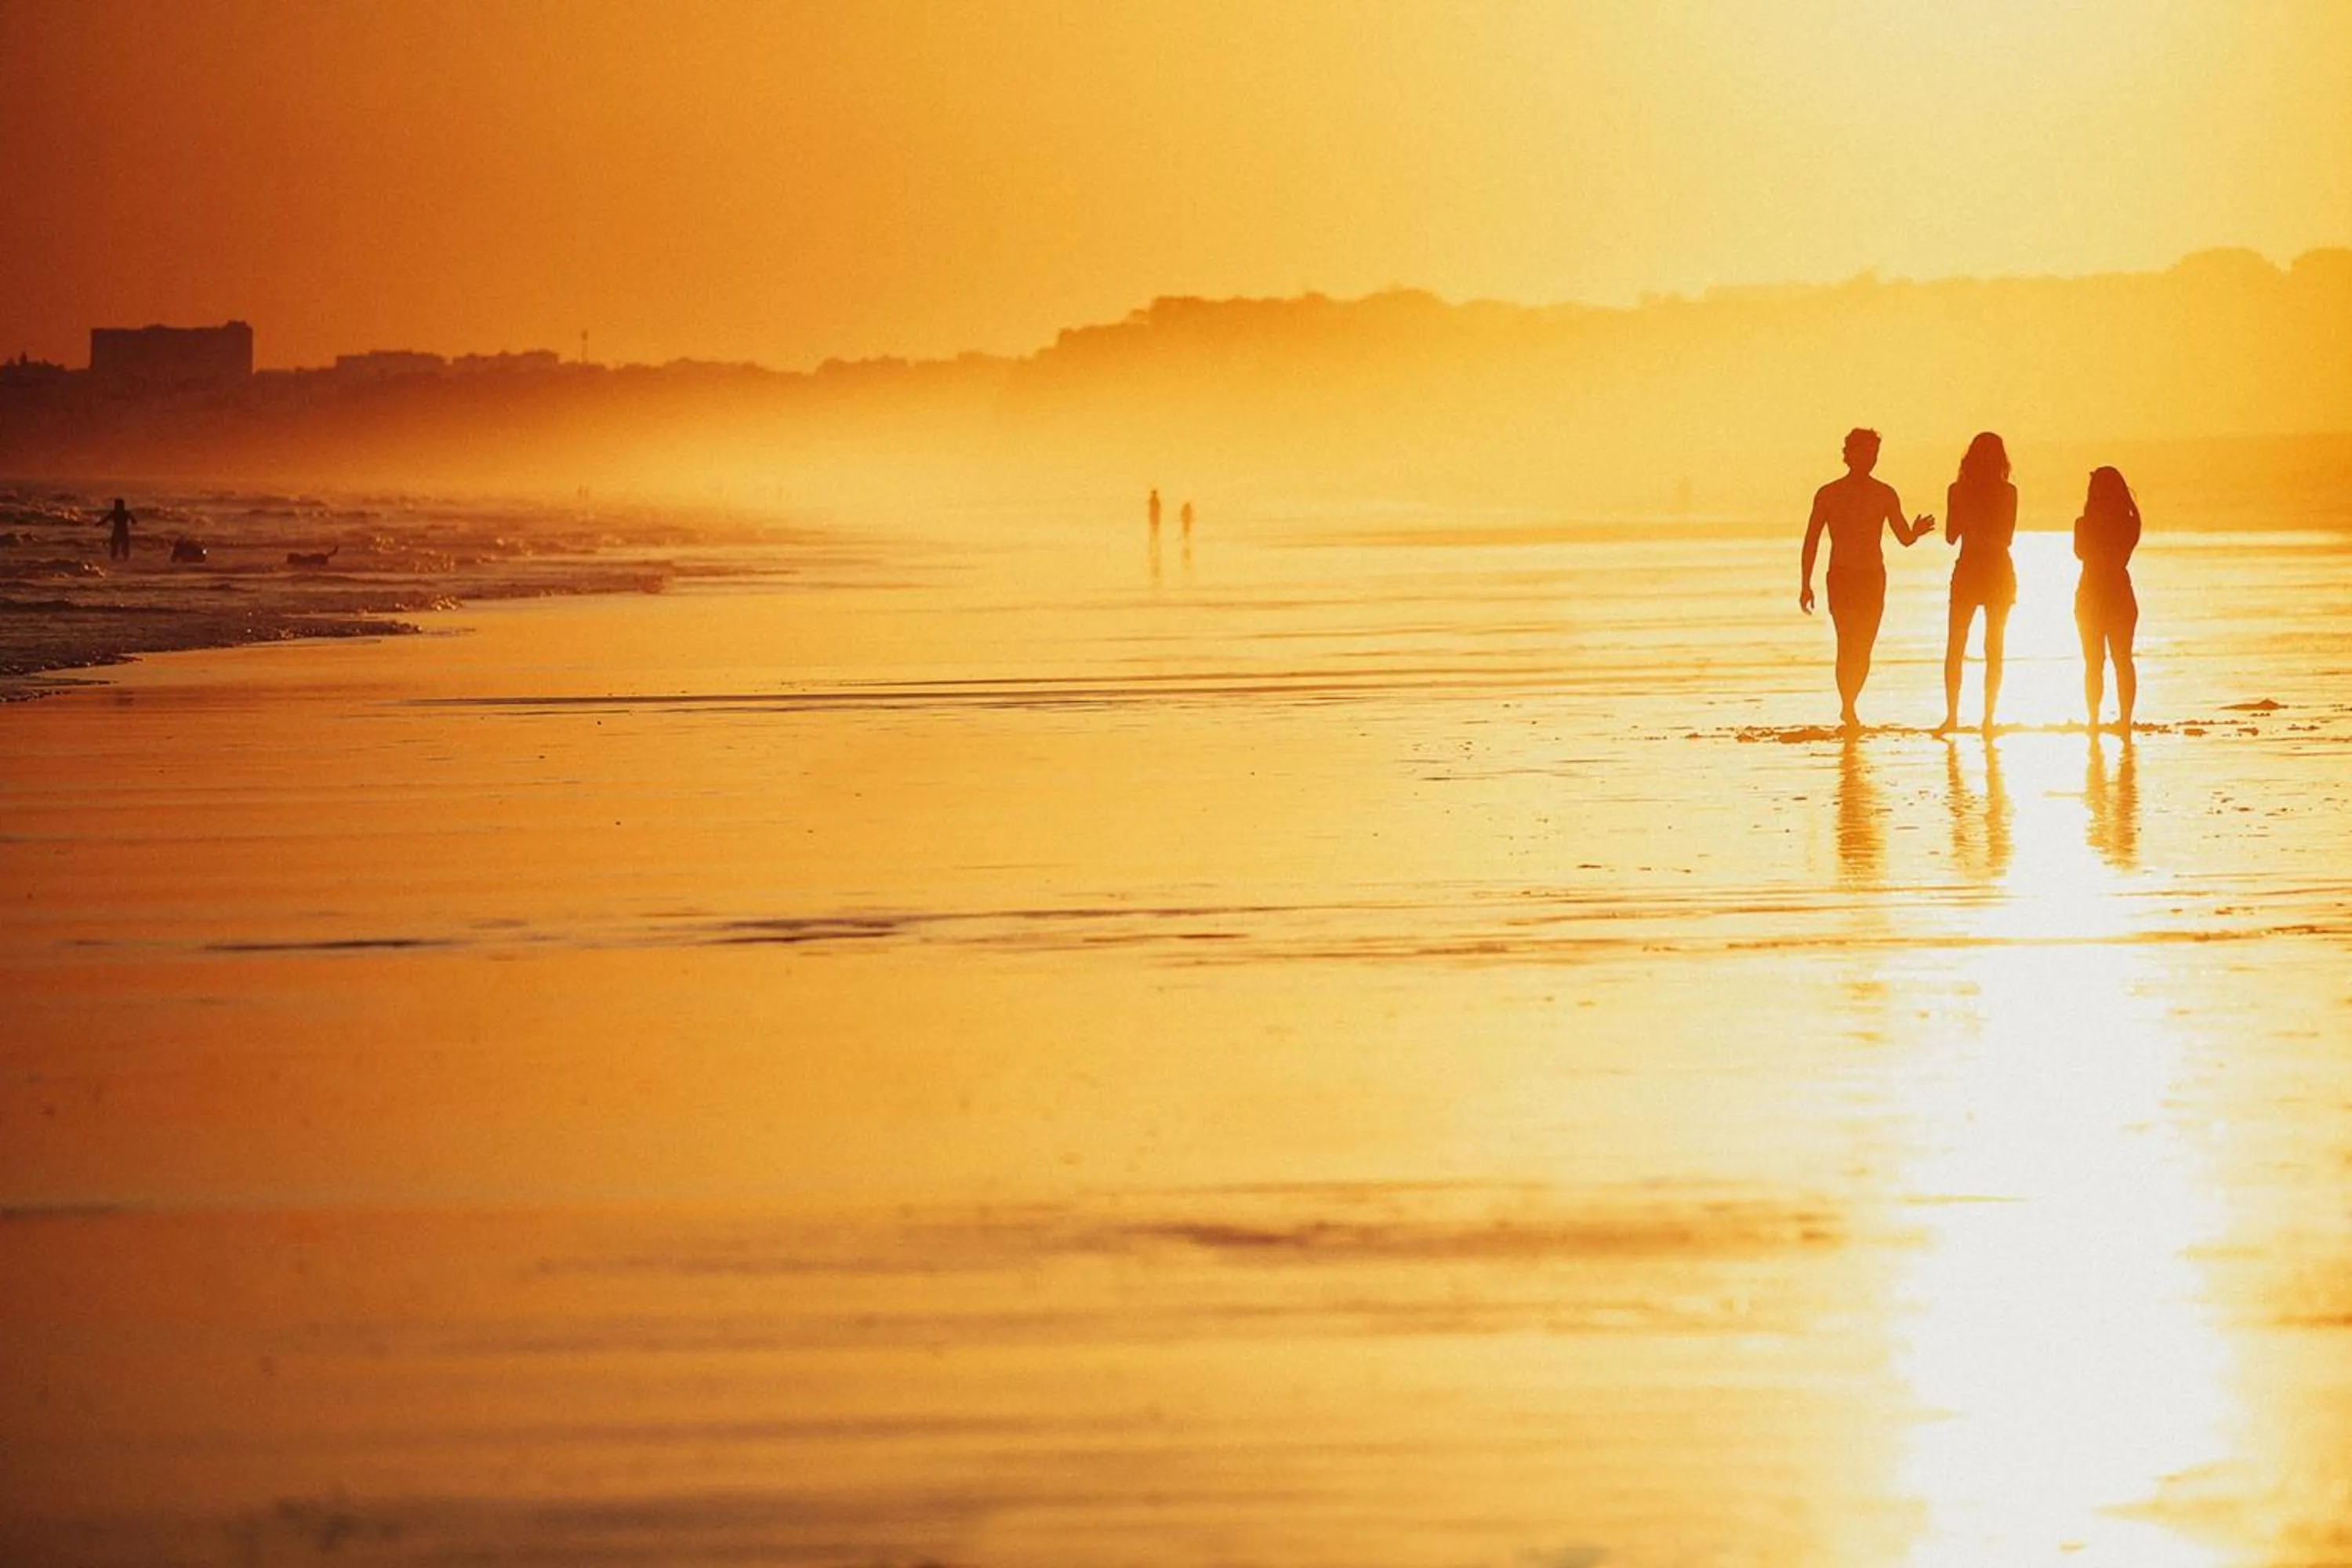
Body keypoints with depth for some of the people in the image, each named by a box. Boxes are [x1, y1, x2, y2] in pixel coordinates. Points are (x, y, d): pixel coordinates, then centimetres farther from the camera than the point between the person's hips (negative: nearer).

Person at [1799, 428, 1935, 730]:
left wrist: (1916, 532, -19)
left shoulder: (1885, 494, 6)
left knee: (1863, 647, 2)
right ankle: (1848, 708, -18)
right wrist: (1806, 585, -1)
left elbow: (1905, 538, 6)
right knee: (1847, 644, -16)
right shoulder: (1828, 495, 2)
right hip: (1840, 578, -2)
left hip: (1873, 579, 2)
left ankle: (1848, 706, 16)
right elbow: (1811, 541, 4)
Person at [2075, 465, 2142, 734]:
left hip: (2091, 597, -1)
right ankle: (2125, 720, 4)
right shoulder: (2130, 524, -6)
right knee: (2122, 660, 9)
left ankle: (2094, 721, 3)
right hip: (2121, 595, 1)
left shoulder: (2085, 524, -12)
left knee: (2094, 663, 7)